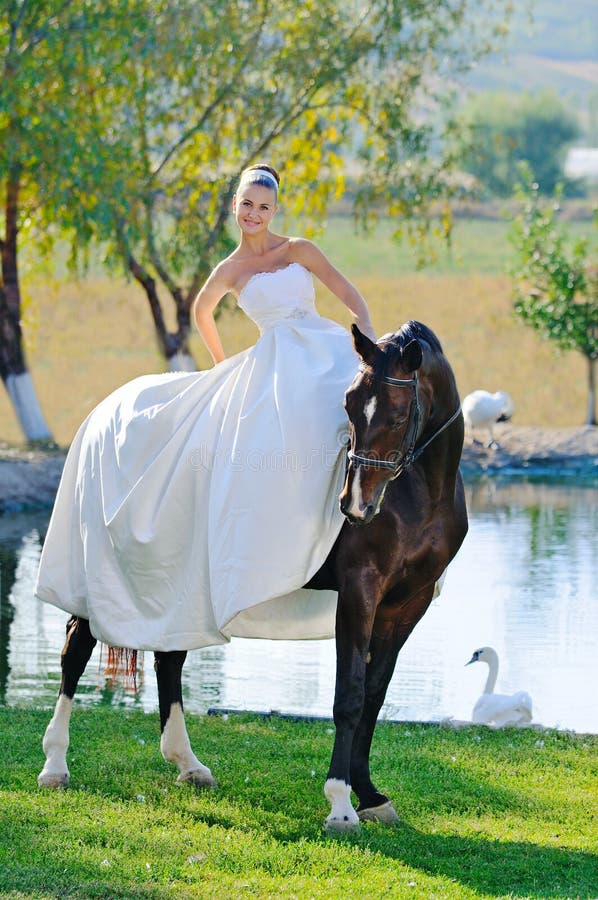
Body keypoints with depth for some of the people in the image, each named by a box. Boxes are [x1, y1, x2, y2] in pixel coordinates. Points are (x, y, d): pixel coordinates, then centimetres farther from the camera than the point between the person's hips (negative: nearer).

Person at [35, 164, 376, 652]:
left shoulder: (299, 250, 8)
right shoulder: (229, 271, 12)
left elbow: (351, 295, 5)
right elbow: (202, 311, 32)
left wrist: (372, 341, -10)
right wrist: (223, 366, 32)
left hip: (324, 349, -2)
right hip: (270, 367, 2)